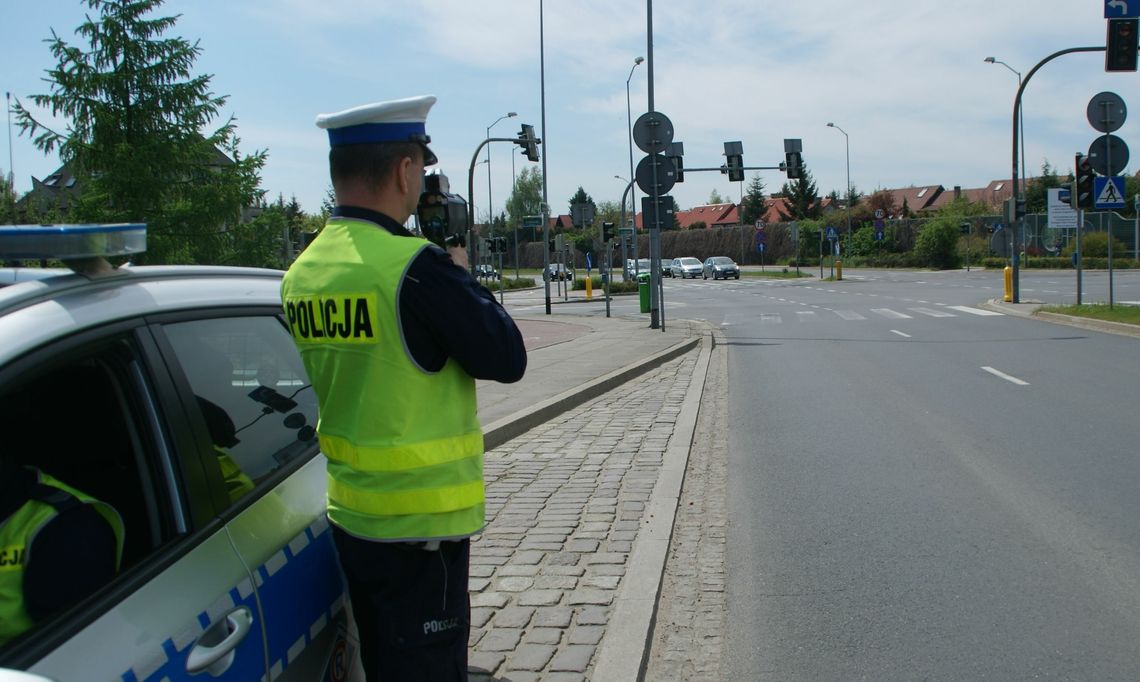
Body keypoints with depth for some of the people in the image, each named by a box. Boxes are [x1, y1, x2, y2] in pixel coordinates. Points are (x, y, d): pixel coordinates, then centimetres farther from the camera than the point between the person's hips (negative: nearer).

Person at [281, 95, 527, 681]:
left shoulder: (302, 273, 4)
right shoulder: (415, 267, -21)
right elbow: (506, 358, -13)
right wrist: (460, 274, 0)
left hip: (349, 516, 8)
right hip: (421, 522, -8)